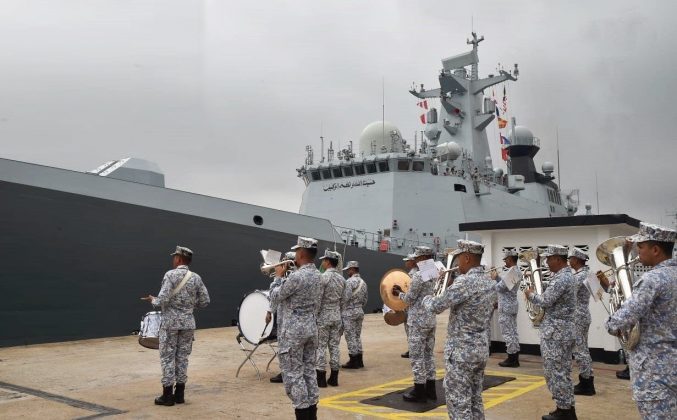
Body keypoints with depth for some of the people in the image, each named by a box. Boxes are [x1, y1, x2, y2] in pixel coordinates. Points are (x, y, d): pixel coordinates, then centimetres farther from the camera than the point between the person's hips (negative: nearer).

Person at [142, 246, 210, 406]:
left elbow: (163, 300, -19)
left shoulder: (170, 275, -11)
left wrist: (152, 300, 2)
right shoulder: (196, 278, 3)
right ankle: (180, 394, 15)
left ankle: (167, 395, 7)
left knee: (167, 357, 4)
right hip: (188, 323, 4)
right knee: (183, 357, 11)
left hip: (170, 323, -4)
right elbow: (205, 301, 3)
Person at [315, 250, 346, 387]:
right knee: (334, 346, 9)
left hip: (323, 316, -6)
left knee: (320, 347, 0)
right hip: (337, 316, 6)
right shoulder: (342, 279, 7)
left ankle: (321, 378, 2)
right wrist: (337, 312, 17)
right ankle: (334, 378, 13)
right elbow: (342, 300, 10)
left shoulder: (323, 277, -14)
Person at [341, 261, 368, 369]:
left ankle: (353, 361, 1)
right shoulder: (363, 282, 11)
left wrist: (341, 311, -8)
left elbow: (345, 298, -19)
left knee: (350, 337, -2)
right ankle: (359, 361, 16)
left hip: (349, 312, -8)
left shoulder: (349, 282, -15)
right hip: (360, 311, 8)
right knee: (357, 336, 13)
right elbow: (365, 299, 15)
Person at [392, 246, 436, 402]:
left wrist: (399, 294, 6)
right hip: (431, 320, 9)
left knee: (417, 356, -2)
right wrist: (403, 291, 18)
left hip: (418, 321, -9)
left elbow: (409, 299, -12)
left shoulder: (419, 275, -17)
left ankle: (419, 391, 3)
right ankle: (430, 389, 19)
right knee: (428, 354, 14)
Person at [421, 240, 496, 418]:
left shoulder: (464, 282, -21)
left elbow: (435, 306, -19)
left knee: (458, 404, -1)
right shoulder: (490, 282, 8)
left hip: (461, 351, -9)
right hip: (481, 350, 9)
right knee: (475, 401, 16)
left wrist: (427, 299, 3)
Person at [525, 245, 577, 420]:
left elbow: (545, 301, -24)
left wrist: (530, 294, -7)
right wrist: (536, 294, 10)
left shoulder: (561, 278, -20)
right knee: (561, 371, 16)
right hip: (563, 330, 10)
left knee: (557, 372, -2)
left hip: (556, 331, -10)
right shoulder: (567, 275, 14)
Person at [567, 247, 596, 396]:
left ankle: (586, 384, 2)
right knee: (583, 349, 15)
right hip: (582, 316, 10)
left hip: (578, 317, -10)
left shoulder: (579, 276, -18)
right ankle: (587, 381, 22)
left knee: (579, 350, -4)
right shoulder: (586, 273, 13)